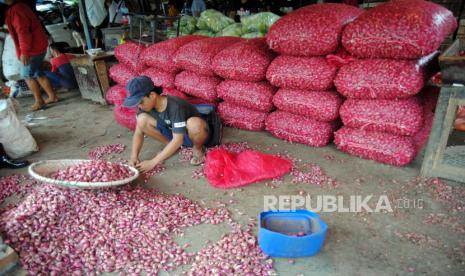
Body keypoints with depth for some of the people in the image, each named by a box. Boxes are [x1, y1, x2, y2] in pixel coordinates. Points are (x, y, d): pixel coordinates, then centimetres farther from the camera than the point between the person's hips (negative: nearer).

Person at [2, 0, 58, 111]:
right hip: (38, 47, 10)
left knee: (27, 75, 0)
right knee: (38, 73, 15)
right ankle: (52, 96, 19)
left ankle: (39, 101, 5)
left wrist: (24, 52, -23)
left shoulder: (15, 10, -16)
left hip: (33, 49, -9)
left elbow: (23, 32, -23)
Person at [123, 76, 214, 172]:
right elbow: (139, 132, -9)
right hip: (173, 133, 6)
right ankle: (171, 146, 3)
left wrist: (153, 162, -37)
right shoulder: (146, 106, -15)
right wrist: (134, 156, -24)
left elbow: (178, 140, -37)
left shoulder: (175, 106, -34)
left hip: (193, 135, -6)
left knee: (194, 123, -43)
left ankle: (197, 148, -9)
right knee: (142, 120, -16)